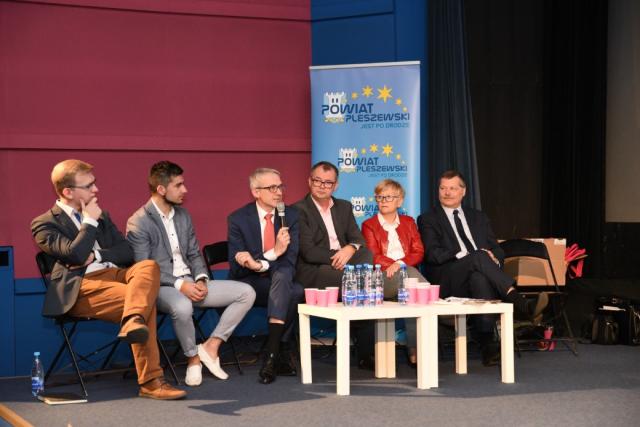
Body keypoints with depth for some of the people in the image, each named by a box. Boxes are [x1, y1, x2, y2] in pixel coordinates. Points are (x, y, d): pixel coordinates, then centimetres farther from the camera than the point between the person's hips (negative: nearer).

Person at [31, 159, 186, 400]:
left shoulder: (100, 216, 27)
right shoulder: (45, 224, 6)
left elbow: (126, 252, 16)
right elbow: (75, 254, -13)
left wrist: (96, 256, -3)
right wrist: (90, 222, 0)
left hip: (115, 273, 6)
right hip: (83, 286, -6)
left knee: (149, 266, -31)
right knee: (145, 299, -31)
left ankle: (132, 322, -57)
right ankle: (150, 382, -33)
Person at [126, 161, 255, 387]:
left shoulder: (183, 215, 14)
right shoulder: (138, 223, -8)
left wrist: (200, 279, -3)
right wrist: (179, 285, -21)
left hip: (190, 283, 7)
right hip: (161, 288, -7)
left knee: (246, 293, -7)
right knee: (182, 306, -42)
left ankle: (211, 345, -4)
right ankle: (193, 358, -14)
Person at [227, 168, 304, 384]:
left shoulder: (291, 216, 1)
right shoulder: (238, 219, -4)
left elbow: (290, 261, -10)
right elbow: (237, 267, -13)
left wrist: (259, 264, -28)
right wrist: (273, 253, -25)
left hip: (281, 278, 3)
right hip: (250, 285, -3)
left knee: (283, 274, -35)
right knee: (294, 292, -32)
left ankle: (272, 353, -34)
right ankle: (283, 351, -19)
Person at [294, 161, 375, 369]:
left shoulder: (344, 207, 20)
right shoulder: (299, 210, 0)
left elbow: (358, 239, 9)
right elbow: (308, 252, -10)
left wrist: (349, 249, -15)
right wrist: (337, 256, -18)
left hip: (341, 265, 6)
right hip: (313, 272, -5)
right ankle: (365, 353, -16)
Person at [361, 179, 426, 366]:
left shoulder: (408, 222, 27)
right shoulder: (369, 225, 19)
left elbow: (418, 252, 12)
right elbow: (373, 256, 3)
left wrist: (400, 264, -9)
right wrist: (392, 266, -16)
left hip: (408, 272, 3)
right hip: (381, 277, -2)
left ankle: (415, 349, -35)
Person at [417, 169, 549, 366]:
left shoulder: (478, 217, 27)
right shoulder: (428, 219, 14)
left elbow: (496, 250, 20)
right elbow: (432, 254, -2)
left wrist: (494, 259, -6)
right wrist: (465, 254, -15)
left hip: (479, 273, 3)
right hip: (448, 282, -2)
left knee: (480, 278, -37)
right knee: (478, 257, -34)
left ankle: (488, 345, -46)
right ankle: (521, 303, -46)